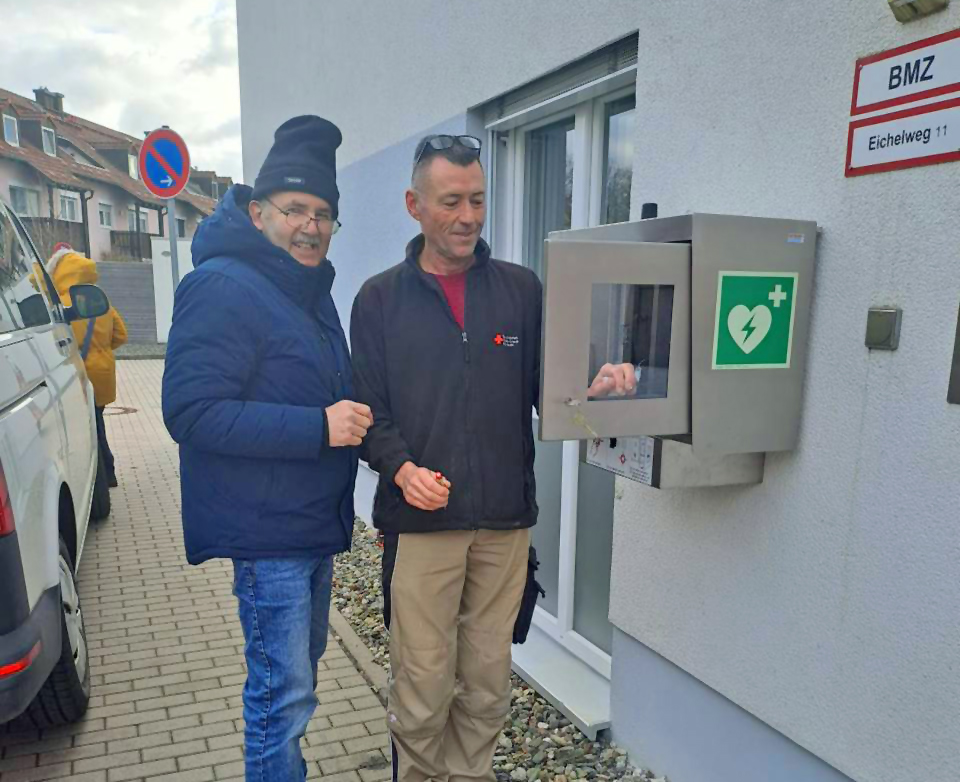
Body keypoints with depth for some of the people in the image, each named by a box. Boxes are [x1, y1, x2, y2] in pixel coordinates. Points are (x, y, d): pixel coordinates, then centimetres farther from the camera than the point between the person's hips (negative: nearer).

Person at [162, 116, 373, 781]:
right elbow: (192, 411, -24)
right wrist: (318, 427, -28)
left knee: (301, 662, 24)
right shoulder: (222, 287, -17)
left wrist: (351, 416, 2)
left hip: (315, 522, 10)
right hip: (267, 531, -10)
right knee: (284, 689, -1)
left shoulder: (309, 288, 12)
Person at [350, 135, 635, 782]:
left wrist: (589, 389, -17)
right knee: (422, 686, 7)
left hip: (506, 518, 2)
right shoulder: (381, 298, 3)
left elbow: (544, 390, 4)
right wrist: (401, 468, -18)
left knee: (488, 681, 15)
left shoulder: (522, 289, 6)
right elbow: (368, 408, -1)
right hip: (420, 520, -2)